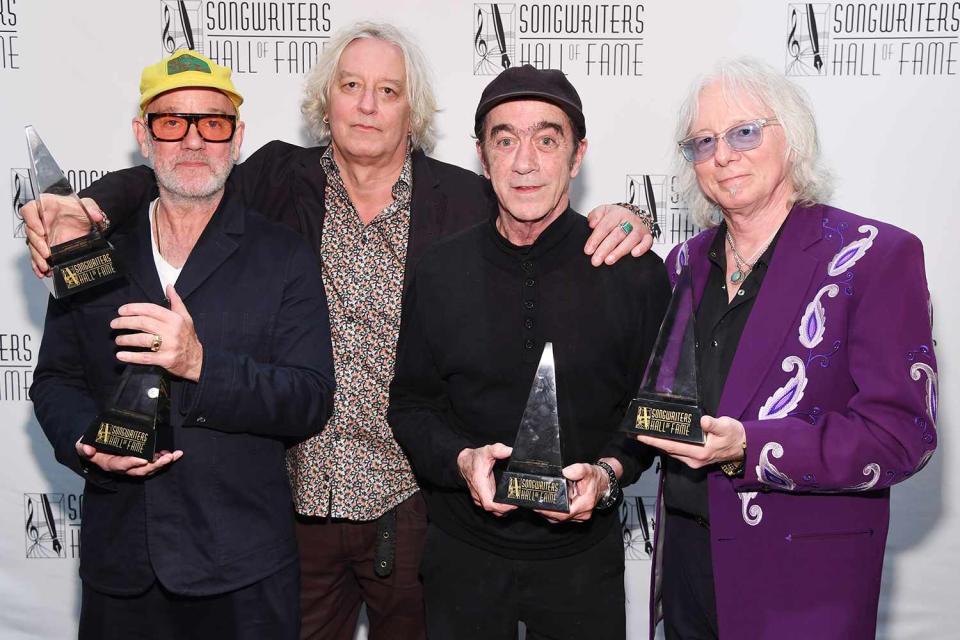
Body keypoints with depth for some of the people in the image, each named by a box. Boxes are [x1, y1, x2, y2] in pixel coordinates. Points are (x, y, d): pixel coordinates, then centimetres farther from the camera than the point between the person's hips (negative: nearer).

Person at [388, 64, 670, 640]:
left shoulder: (637, 273, -7)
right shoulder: (439, 273, -4)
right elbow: (411, 403, 2)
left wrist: (609, 472, -17)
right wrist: (462, 459, -16)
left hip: (583, 552, 0)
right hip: (463, 552, 1)